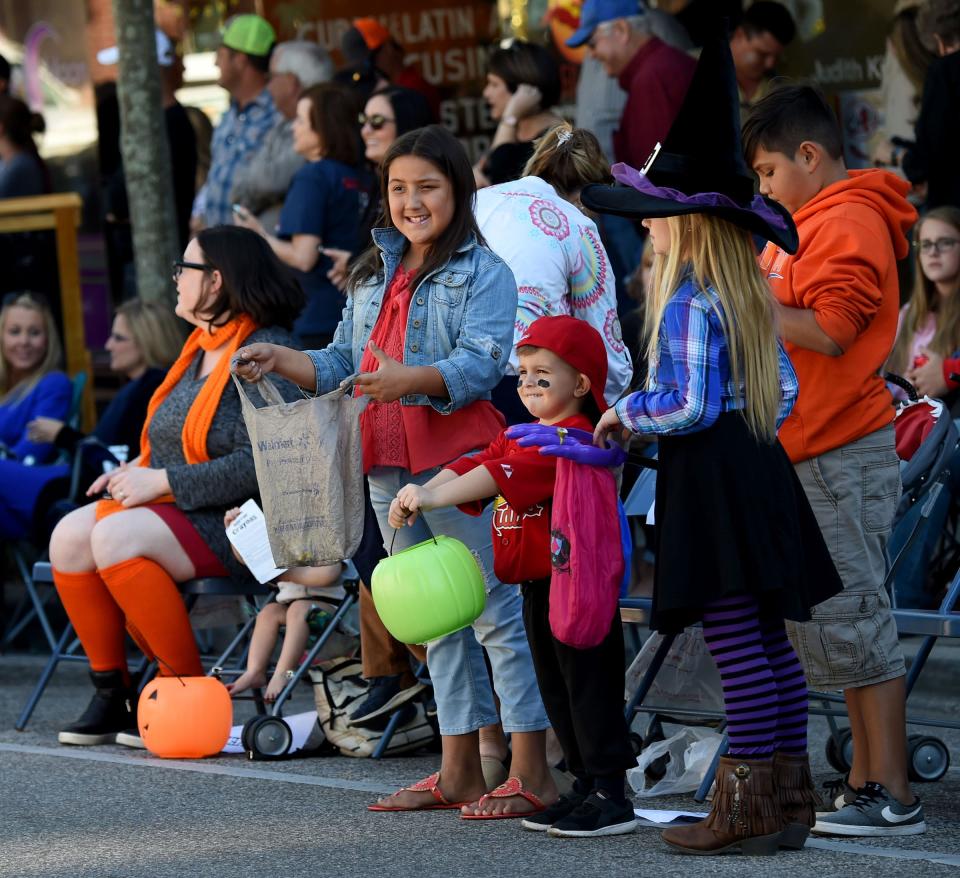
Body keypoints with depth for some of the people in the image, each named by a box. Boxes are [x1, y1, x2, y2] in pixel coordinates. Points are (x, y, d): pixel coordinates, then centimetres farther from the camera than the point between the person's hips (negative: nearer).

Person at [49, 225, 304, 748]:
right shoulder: (201, 348, 17)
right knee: (69, 536, -12)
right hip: (179, 509, 9)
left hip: (238, 522, -9)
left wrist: (161, 481, -19)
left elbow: (258, 466, -22)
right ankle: (110, 694, -7)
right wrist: (135, 471, 5)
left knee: (116, 537, -29)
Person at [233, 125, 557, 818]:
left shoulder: (483, 272, -4)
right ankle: (460, 772, 19)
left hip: (462, 459, -8)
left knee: (495, 610, -8)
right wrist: (281, 360, 1)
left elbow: (479, 365, -17)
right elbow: (342, 364, 19)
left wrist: (410, 380, -33)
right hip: (390, 465, 8)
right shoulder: (375, 273, 19)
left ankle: (531, 773, -7)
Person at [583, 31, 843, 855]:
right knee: (770, 641, 11)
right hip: (760, 467, 10)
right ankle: (788, 794, 15)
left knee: (737, 644, -9)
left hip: (708, 475, -10)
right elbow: (785, 390, 19)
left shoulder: (687, 304, -13)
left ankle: (749, 808, -9)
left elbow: (689, 407, -18)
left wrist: (625, 412, -3)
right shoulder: (752, 297, 14)